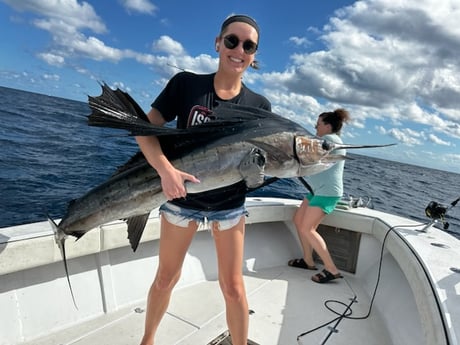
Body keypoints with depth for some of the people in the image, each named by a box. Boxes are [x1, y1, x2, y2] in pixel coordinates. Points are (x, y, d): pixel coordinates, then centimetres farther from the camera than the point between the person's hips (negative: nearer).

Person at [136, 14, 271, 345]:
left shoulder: (259, 105, -5)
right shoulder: (186, 83, -9)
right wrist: (166, 169, -29)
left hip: (230, 204, 1)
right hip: (181, 198, 0)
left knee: (233, 286, 7)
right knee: (166, 278, 16)